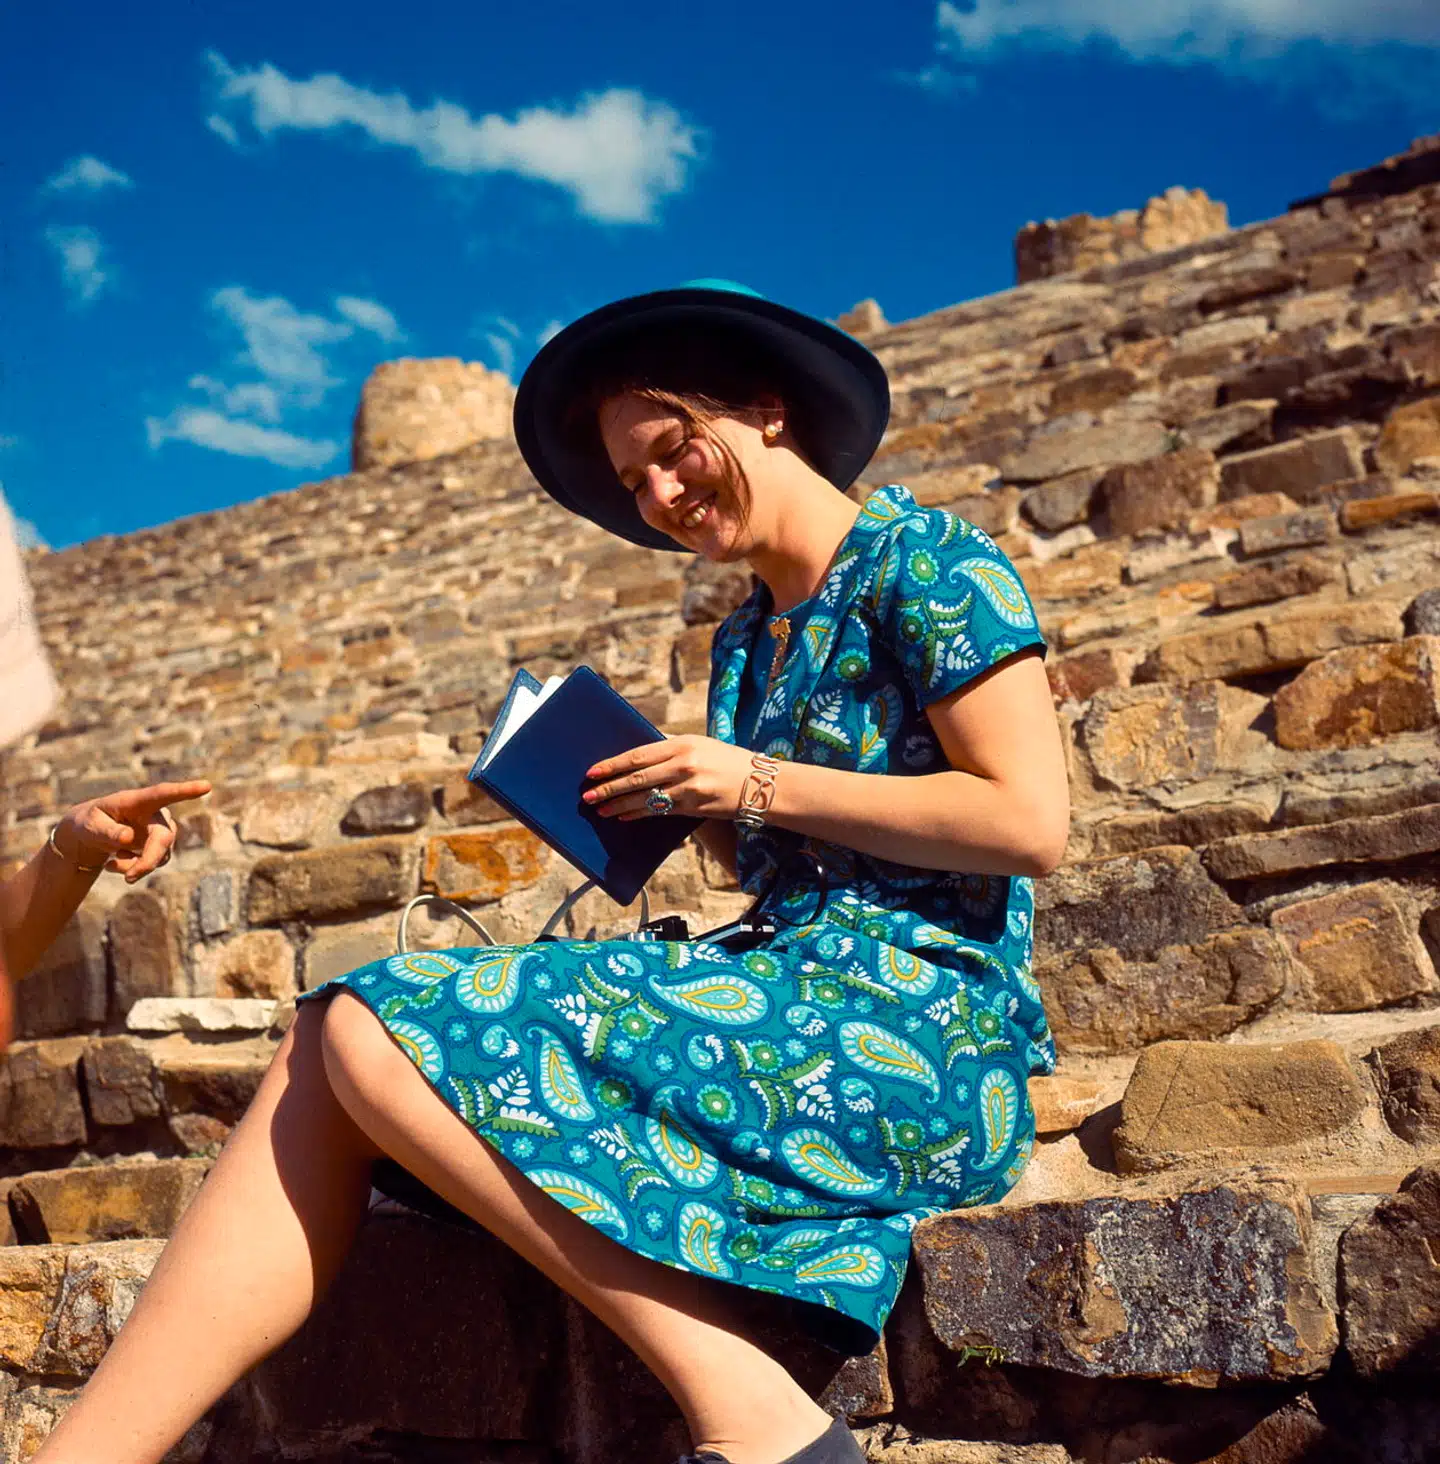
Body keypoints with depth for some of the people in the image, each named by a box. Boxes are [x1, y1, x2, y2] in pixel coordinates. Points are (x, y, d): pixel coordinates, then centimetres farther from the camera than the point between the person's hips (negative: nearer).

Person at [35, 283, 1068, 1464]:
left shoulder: (924, 563, 0)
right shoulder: (746, 642, 22)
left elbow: (1033, 825, -11)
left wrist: (760, 787, -9)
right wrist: (678, 806, 4)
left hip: (920, 1026, -8)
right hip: (801, 995, 8)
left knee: (377, 1028, -19)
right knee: (329, 1050, -7)